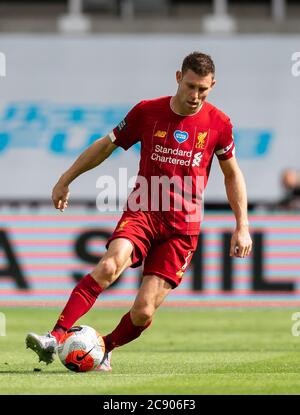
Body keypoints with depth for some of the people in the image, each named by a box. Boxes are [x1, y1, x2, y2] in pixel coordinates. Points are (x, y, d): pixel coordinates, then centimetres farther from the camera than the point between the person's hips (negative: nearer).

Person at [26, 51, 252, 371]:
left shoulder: (218, 123, -1)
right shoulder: (147, 112, -1)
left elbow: (232, 174, 12)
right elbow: (107, 144, 12)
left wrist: (242, 227, 7)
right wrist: (65, 180, 16)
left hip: (183, 227, 0)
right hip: (142, 211, 0)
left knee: (143, 312, -9)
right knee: (110, 266, -31)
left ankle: (104, 349, 20)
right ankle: (55, 339, -33)